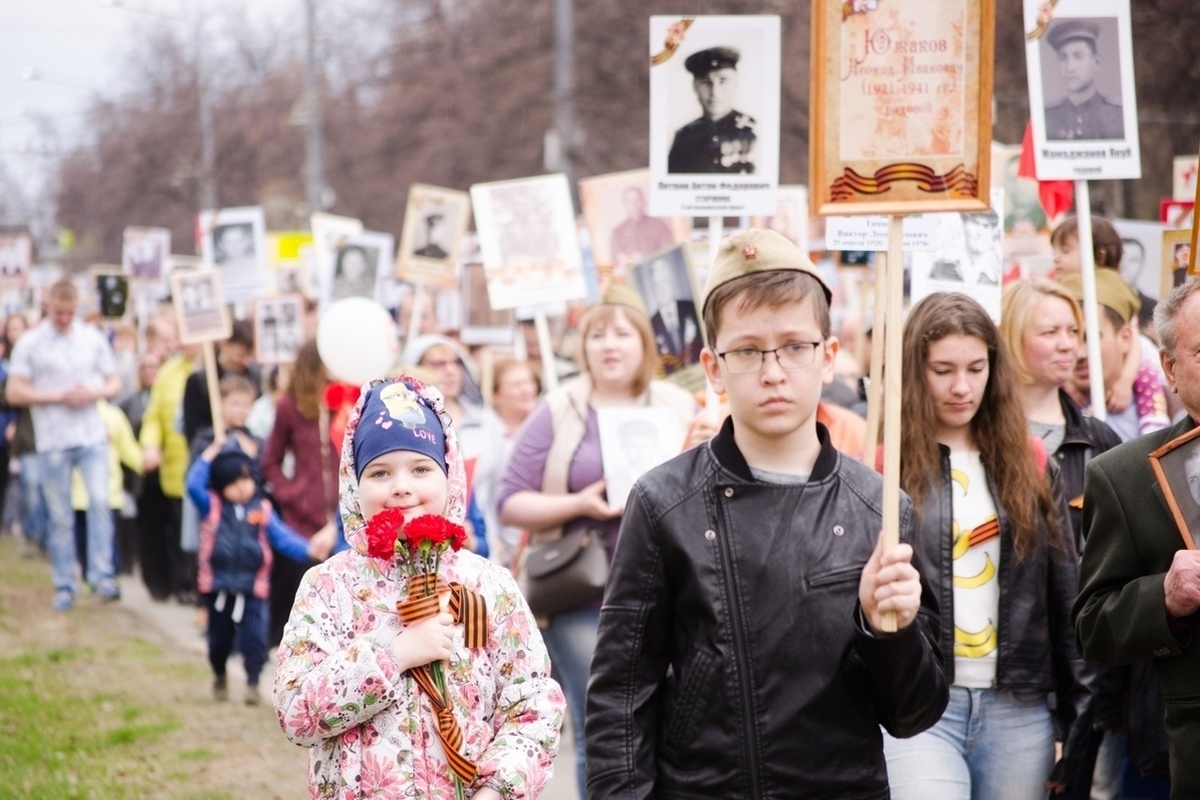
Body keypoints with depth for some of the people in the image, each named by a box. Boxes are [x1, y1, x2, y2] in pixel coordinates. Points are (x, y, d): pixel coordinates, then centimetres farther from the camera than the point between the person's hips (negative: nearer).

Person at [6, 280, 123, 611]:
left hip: (92, 437, 1)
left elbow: (114, 383, 12)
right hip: (53, 442, -1)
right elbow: (14, 392, -4)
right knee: (60, 517, 3)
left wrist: (93, 393, -9)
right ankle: (64, 586, 10)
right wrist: (58, 396, -12)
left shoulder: (93, 338, 7)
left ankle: (101, 574, -11)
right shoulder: (30, 343, 0)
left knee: (100, 500, -15)